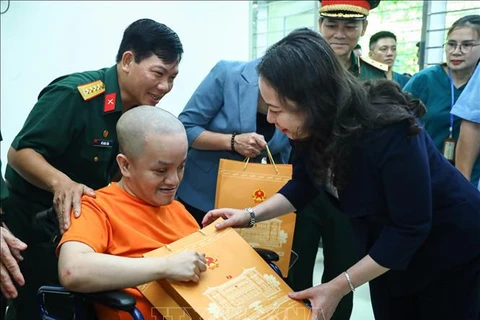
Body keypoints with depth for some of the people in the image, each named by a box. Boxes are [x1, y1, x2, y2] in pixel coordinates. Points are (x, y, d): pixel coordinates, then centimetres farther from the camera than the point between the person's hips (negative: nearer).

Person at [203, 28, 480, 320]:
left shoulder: (390, 132, -38)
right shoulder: (314, 127, -18)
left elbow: (409, 229, -32)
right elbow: (303, 185, -2)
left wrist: (338, 287, -30)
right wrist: (251, 214, -16)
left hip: (452, 249, -6)